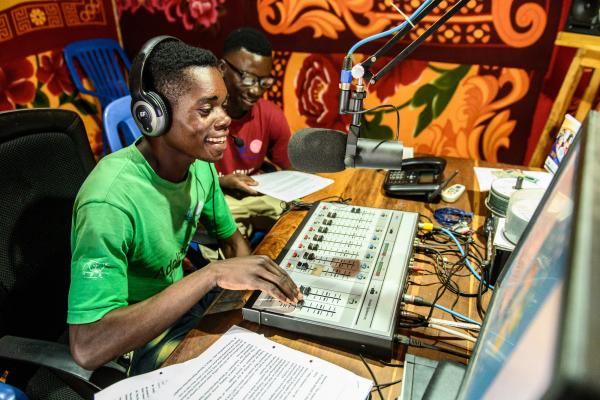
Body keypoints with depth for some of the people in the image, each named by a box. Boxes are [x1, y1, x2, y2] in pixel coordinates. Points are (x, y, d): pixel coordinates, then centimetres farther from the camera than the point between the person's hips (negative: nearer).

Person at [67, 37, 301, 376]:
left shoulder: (199, 165, -10)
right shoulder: (110, 202, -33)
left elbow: (232, 239, 5)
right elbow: (88, 347, -37)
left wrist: (262, 283, -15)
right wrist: (213, 274, -40)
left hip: (180, 304, 6)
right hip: (134, 345, -6)